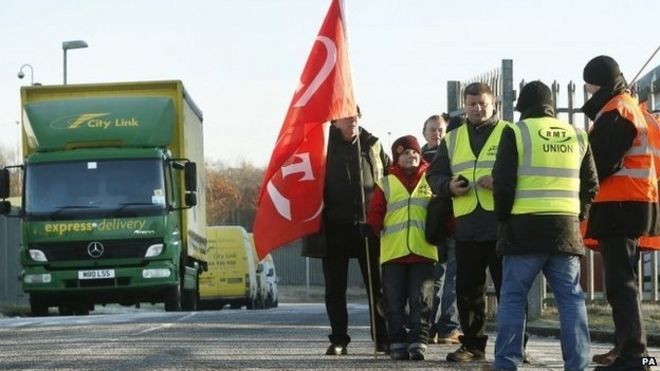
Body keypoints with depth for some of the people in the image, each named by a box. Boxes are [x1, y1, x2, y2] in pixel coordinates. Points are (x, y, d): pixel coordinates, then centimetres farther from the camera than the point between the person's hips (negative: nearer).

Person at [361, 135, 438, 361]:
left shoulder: (430, 181, 10)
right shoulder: (386, 184, 9)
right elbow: (377, 212, 2)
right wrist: (370, 227, -17)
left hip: (423, 252, 0)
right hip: (393, 252, 0)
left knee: (420, 301, -1)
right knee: (395, 303, 2)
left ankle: (418, 343, 3)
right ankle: (397, 344, 8)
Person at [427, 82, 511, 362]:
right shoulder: (452, 139, 17)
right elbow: (434, 175, 17)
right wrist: (449, 186, -4)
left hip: (502, 226, -4)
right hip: (467, 226, 4)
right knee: (468, 289, 6)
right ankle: (472, 344, 15)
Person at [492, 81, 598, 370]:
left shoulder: (516, 132, -2)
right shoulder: (577, 136, 13)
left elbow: (503, 182, -6)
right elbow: (590, 184, 16)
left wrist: (503, 216, 7)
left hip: (524, 227, -3)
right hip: (566, 227, 4)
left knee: (512, 297, 2)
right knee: (571, 298, 5)